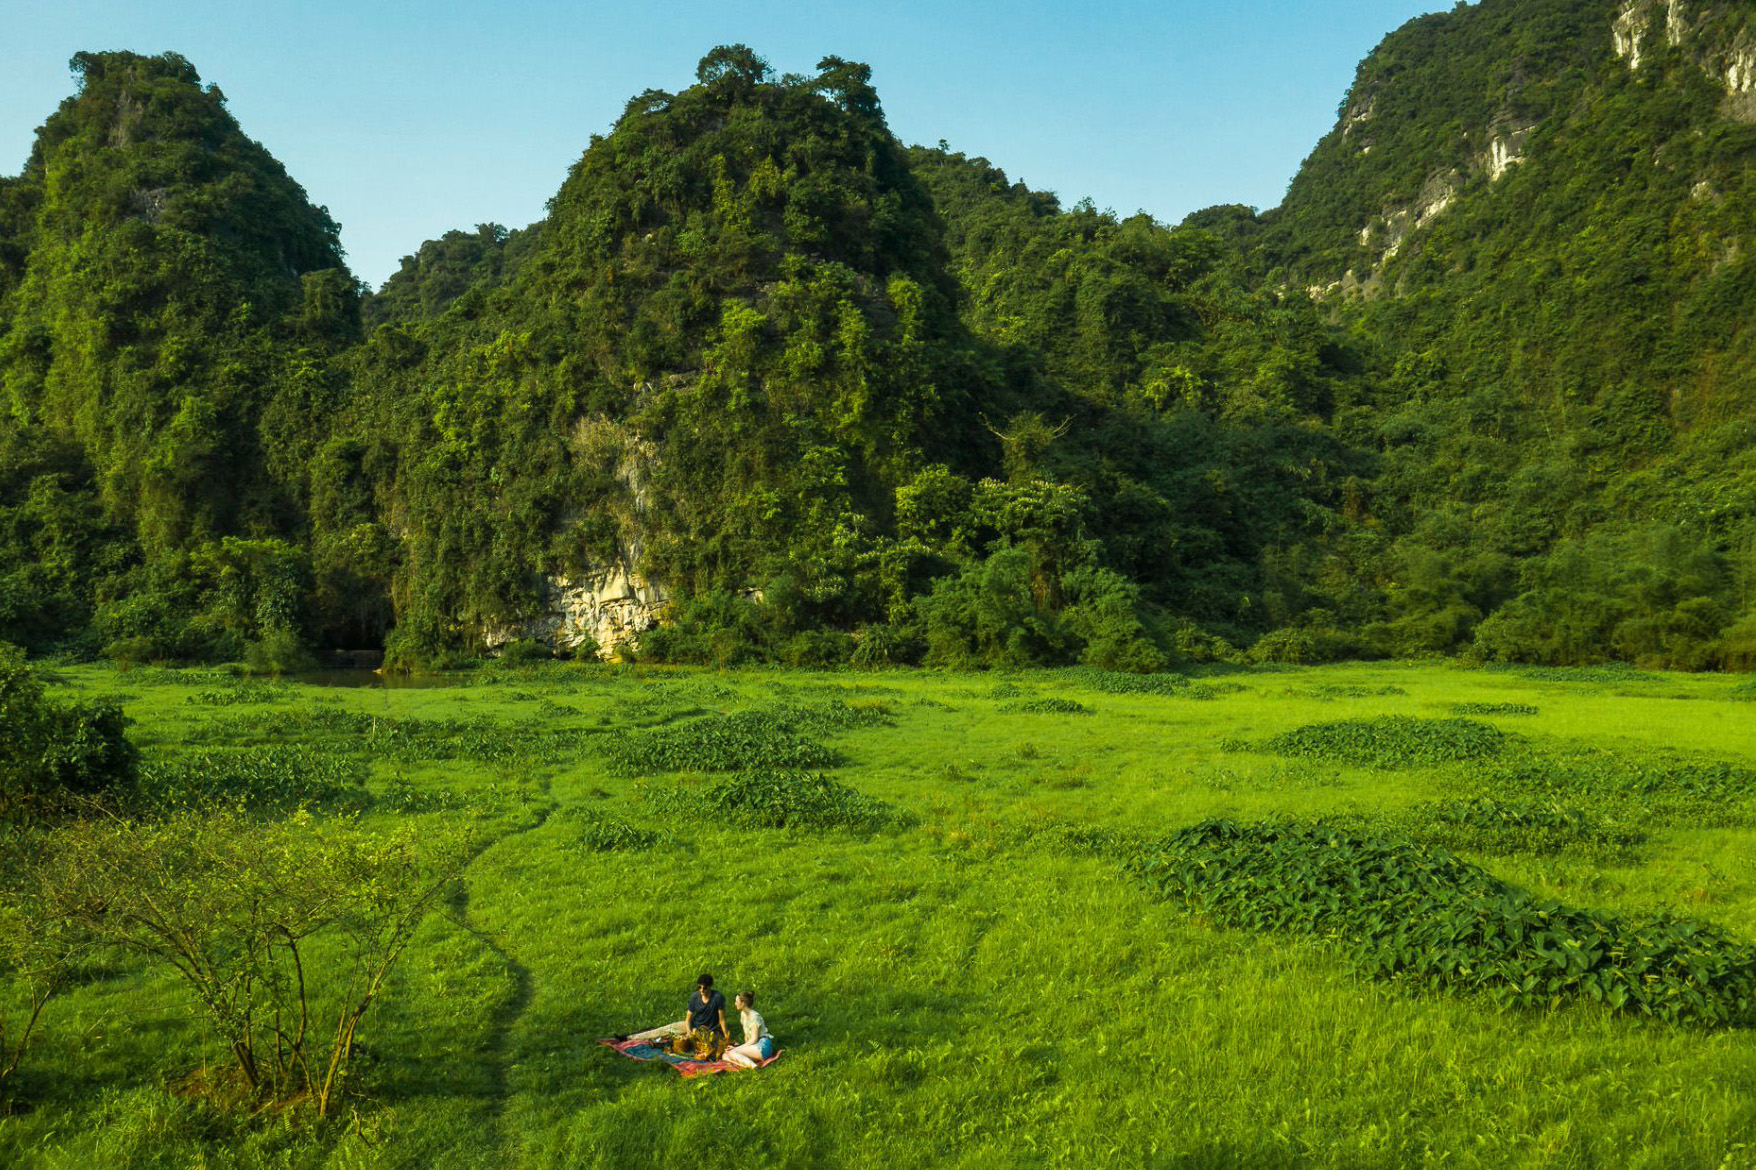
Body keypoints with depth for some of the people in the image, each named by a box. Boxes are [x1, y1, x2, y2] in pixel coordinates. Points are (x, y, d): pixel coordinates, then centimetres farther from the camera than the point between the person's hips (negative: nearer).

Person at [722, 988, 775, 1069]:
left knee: (731, 1053, -24)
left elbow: (754, 1039, -15)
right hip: (753, 1045, 9)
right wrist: (746, 1047, 4)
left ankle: (753, 1066, -37)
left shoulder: (754, 1016, -12)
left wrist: (737, 1048, -16)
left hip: (763, 1046, -9)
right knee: (725, 1056, -10)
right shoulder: (743, 1014, 14)